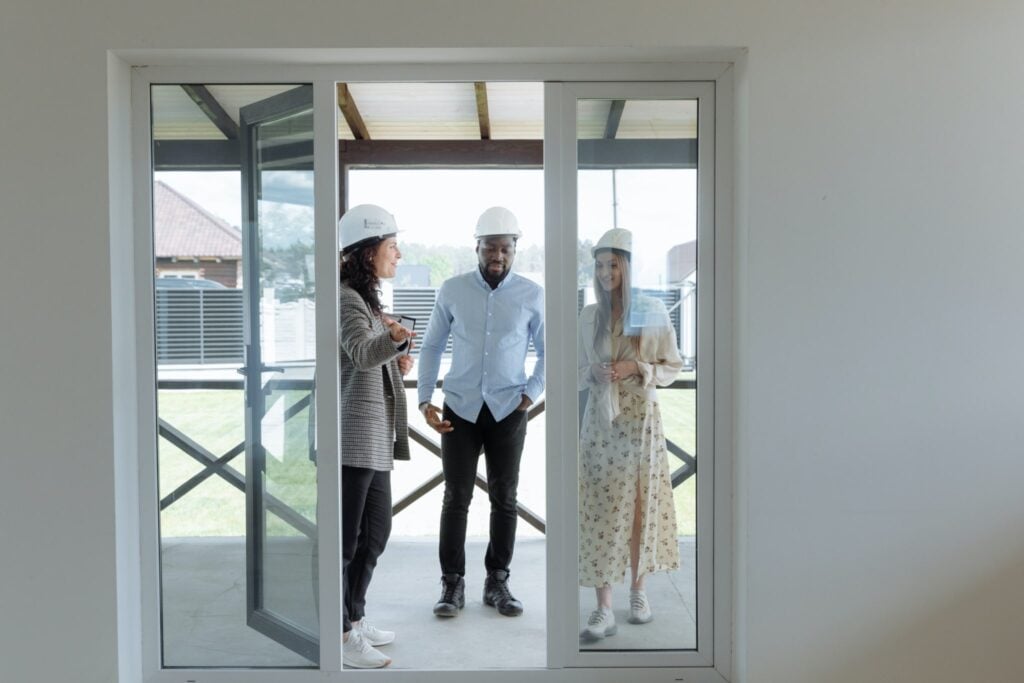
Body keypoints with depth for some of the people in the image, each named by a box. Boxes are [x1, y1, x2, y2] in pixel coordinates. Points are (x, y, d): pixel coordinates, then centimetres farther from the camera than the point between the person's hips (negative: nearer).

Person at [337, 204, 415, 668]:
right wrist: (395, 339, -52)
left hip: (374, 437, 10)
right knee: (345, 537, -2)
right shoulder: (346, 298, -14)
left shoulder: (366, 299, 17)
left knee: (376, 529, 17)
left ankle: (354, 619, 30)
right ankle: (341, 637, 8)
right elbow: (362, 352, -33)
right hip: (352, 437, -10)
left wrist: (396, 360, 10)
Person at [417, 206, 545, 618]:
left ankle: (497, 583, 19)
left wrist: (530, 394, -1)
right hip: (460, 408, 0)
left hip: (507, 411, 0)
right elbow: (431, 346, 7)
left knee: (504, 499, 6)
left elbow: (549, 352, 9)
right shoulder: (452, 290, -1)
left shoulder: (532, 295, -2)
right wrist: (425, 400, -1)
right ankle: (452, 584, 11)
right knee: (456, 498, 1)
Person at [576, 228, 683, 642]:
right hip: (600, 421, 1)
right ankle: (604, 608, -1)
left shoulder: (653, 311, -2)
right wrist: (593, 373, -10)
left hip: (641, 420, -1)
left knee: (641, 505, 6)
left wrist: (637, 368, -14)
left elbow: (673, 367, 2)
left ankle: (638, 590, 24)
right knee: (600, 509, -4)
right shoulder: (588, 316, 5)